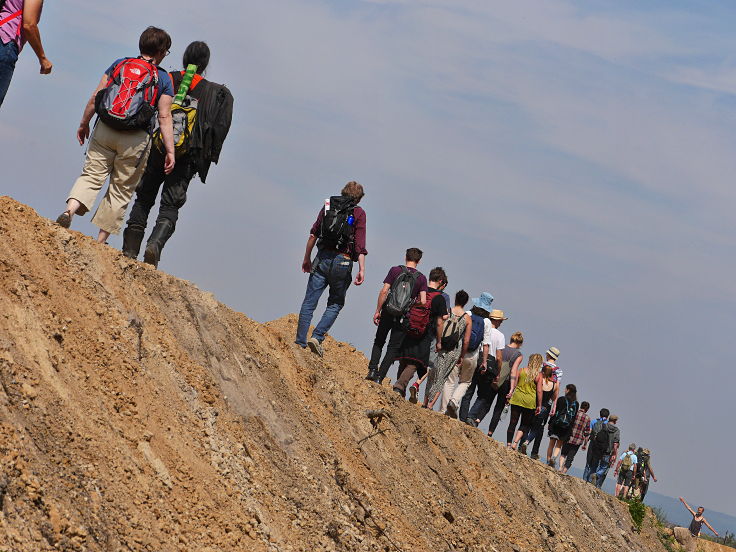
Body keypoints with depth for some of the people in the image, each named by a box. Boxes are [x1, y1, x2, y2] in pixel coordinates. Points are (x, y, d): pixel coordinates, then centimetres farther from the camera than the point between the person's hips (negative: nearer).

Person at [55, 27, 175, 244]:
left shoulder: (119, 64, 9)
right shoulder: (163, 79, 1)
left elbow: (95, 98, 7)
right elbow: (165, 117, -5)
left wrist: (84, 124, 18)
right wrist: (170, 151, -4)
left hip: (104, 129, 2)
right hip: (135, 139, -2)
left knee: (91, 175, 6)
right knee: (121, 190, 8)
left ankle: (70, 209, -23)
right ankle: (100, 241, 11)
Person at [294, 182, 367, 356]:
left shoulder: (328, 206, 10)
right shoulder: (358, 213, 0)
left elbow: (313, 234, 9)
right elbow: (360, 244, -8)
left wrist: (307, 258, 17)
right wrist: (362, 270, -9)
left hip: (322, 258, 3)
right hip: (342, 262, -3)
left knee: (309, 302, 4)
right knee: (335, 304, 12)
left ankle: (300, 342, 0)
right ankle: (317, 337, -5)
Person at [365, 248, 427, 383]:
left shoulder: (395, 270, -2)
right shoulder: (422, 278, -1)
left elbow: (384, 291, -7)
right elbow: (423, 301, -8)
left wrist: (377, 311, -1)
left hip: (388, 312, 0)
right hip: (403, 317, 0)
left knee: (379, 342, 17)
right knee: (393, 348, 7)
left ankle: (372, 370, 4)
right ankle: (379, 376, 0)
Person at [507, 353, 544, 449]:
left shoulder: (521, 371, 1)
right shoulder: (539, 375, -5)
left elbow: (514, 384, 2)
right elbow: (539, 391, -5)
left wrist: (511, 392, 11)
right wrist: (539, 405, 3)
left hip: (517, 399, 2)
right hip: (530, 403, -2)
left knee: (512, 423, 7)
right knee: (525, 425, 11)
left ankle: (508, 444, 6)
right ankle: (515, 443, -6)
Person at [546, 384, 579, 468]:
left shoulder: (561, 399, -5)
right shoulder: (576, 404, 4)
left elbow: (554, 412, -4)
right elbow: (574, 417, 6)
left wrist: (550, 423, 4)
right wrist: (570, 430, 11)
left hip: (556, 424, -2)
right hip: (567, 428, 2)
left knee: (551, 444, 8)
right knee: (559, 445, 8)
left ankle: (548, 461, 5)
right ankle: (554, 457, -17)